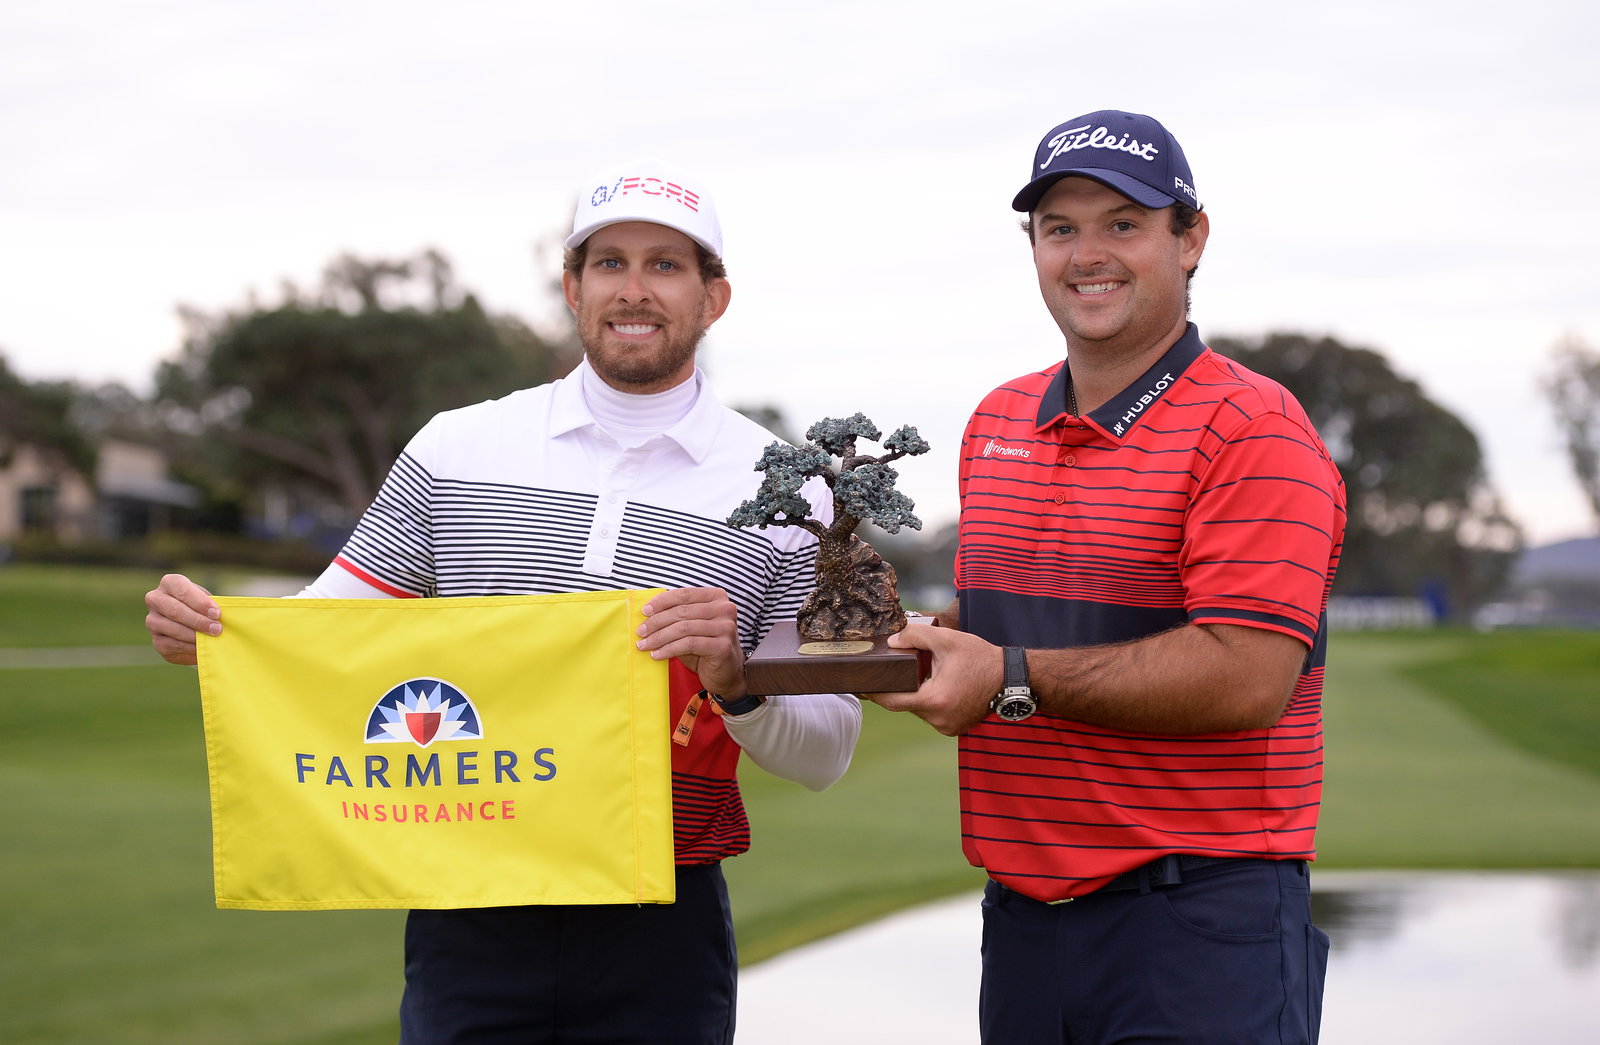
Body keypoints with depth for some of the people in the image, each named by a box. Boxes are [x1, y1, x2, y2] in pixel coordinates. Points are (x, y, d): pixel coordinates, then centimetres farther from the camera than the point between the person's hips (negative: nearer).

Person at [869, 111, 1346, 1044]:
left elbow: (1248, 678, -19)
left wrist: (1016, 679, -19)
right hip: (1022, 913, 7)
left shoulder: (1253, 431, -10)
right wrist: (908, 633, 2)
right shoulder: (997, 423, 14)